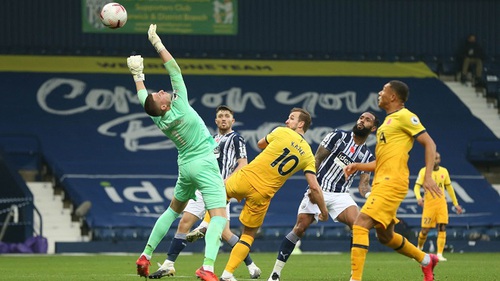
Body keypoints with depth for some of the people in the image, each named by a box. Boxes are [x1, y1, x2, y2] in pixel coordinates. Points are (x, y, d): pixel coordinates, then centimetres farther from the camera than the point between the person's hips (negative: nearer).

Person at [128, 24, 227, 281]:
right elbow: (174, 69, -18)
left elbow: (142, 98, 18)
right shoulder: (179, 106, -17)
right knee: (219, 216, -13)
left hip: (185, 167, 7)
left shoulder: (158, 120, -2)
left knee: (173, 210, 26)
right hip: (204, 164, -7)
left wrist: (138, 75, 32)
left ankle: (146, 256, 24)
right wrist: (157, 43, -13)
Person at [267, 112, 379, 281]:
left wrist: (369, 194, -16)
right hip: (319, 189, -2)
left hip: (340, 195, 2)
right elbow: (317, 159, 2)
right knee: (300, 228, -11)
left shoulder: (368, 157, 11)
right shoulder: (339, 136, 3)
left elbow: (363, 184, 7)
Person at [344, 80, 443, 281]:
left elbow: (429, 144, -9)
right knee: (385, 236, 17)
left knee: (360, 225, -19)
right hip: (381, 182, 10)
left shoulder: (405, 117, -5)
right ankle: (426, 260, 34)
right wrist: (358, 166, 13)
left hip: (392, 182, -10)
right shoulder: (388, 121, 23)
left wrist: (428, 176, -19)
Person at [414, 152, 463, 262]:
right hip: (428, 203, -2)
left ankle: (439, 254, -10)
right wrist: (419, 197, -27)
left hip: (441, 203, 2)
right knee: (425, 230, -3)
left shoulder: (444, 171, 8)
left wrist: (456, 204, 17)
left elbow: (449, 188, 17)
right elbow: (417, 186, -6)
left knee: (442, 228, -10)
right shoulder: (423, 171, -2)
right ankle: (419, 248, 25)